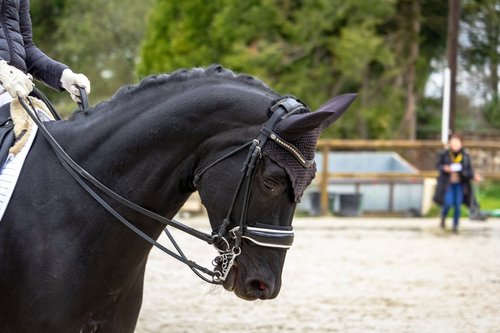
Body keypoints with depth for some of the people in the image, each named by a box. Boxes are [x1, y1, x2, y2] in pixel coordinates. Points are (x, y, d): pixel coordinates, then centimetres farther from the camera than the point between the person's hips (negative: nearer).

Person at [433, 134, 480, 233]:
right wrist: (444, 168, -20)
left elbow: (469, 169, 1)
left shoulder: (465, 155, -3)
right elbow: (439, 165, 1)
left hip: (460, 184, 2)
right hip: (447, 183, -2)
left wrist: (474, 176, -17)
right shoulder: (444, 154, -7)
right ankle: (443, 218, 21)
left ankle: (455, 225, 14)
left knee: (457, 205, -1)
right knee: (448, 203, -11)